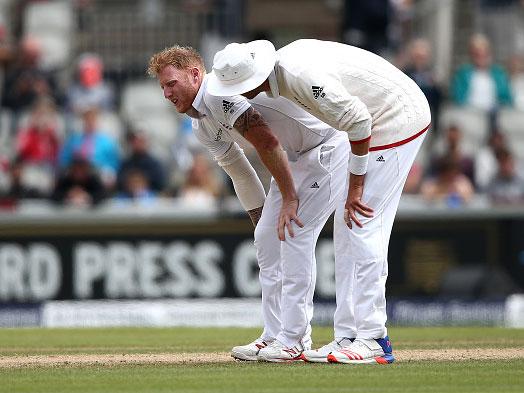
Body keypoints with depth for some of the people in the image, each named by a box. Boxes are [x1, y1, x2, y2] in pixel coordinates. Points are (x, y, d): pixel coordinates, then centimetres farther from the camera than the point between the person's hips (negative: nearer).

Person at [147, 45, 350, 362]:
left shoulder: (218, 91, -22)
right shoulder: (202, 126, 10)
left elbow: (267, 142, -26)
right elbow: (240, 172, 20)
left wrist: (289, 199, -22)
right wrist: (262, 219, 21)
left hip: (328, 147, -10)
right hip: (294, 157, 10)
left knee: (295, 236, -14)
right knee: (268, 238, 8)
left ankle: (294, 340, -12)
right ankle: (276, 336, 13)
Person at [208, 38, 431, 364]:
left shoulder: (303, 76, -28)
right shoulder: (284, 62, 2)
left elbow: (358, 120, -27)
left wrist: (355, 186, -19)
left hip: (398, 120, -10)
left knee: (362, 228, -12)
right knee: (348, 231, 9)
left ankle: (373, 340, -11)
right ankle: (349, 337, 10)